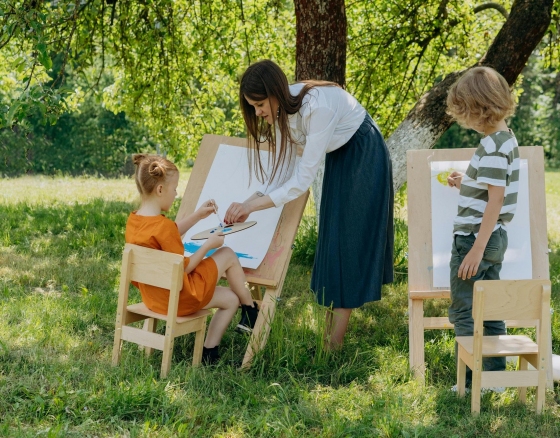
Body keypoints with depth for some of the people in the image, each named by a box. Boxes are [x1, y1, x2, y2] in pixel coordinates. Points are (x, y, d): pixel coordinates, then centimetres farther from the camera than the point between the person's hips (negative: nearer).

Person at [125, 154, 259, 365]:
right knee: (228, 255, 7)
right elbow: (184, 268, -19)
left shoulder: (133, 220, 1)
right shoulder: (163, 225, -27)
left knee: (230, 299, 24)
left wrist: (198, 215, 19)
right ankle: (250, 310, 25)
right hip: (179, 297, -9)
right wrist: (208, 245, -6)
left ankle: (209, 351, 26)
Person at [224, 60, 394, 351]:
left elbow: (303, 179, -33)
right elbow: (282, 171, -8)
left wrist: (254, 205, -34)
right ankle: (331, 328, 11)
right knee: (332, 240, 7)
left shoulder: (317, 108, -35)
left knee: (349, 243, -8)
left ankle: (335, 342, -4)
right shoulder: (281, 109, -11)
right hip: (338, 158, 8)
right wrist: (246, 205, -20)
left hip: (364, 159, -8)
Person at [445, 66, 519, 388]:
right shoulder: (506, 138, 10)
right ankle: (495, 374, 22)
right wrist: (467, 183, 17)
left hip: (476, 239, -10)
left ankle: (471, 382, 4)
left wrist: (476, 250, -23)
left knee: (464, 312, -1)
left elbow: (496, 199, -23)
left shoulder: (493, 147, -20)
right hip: (493, 239, 10)